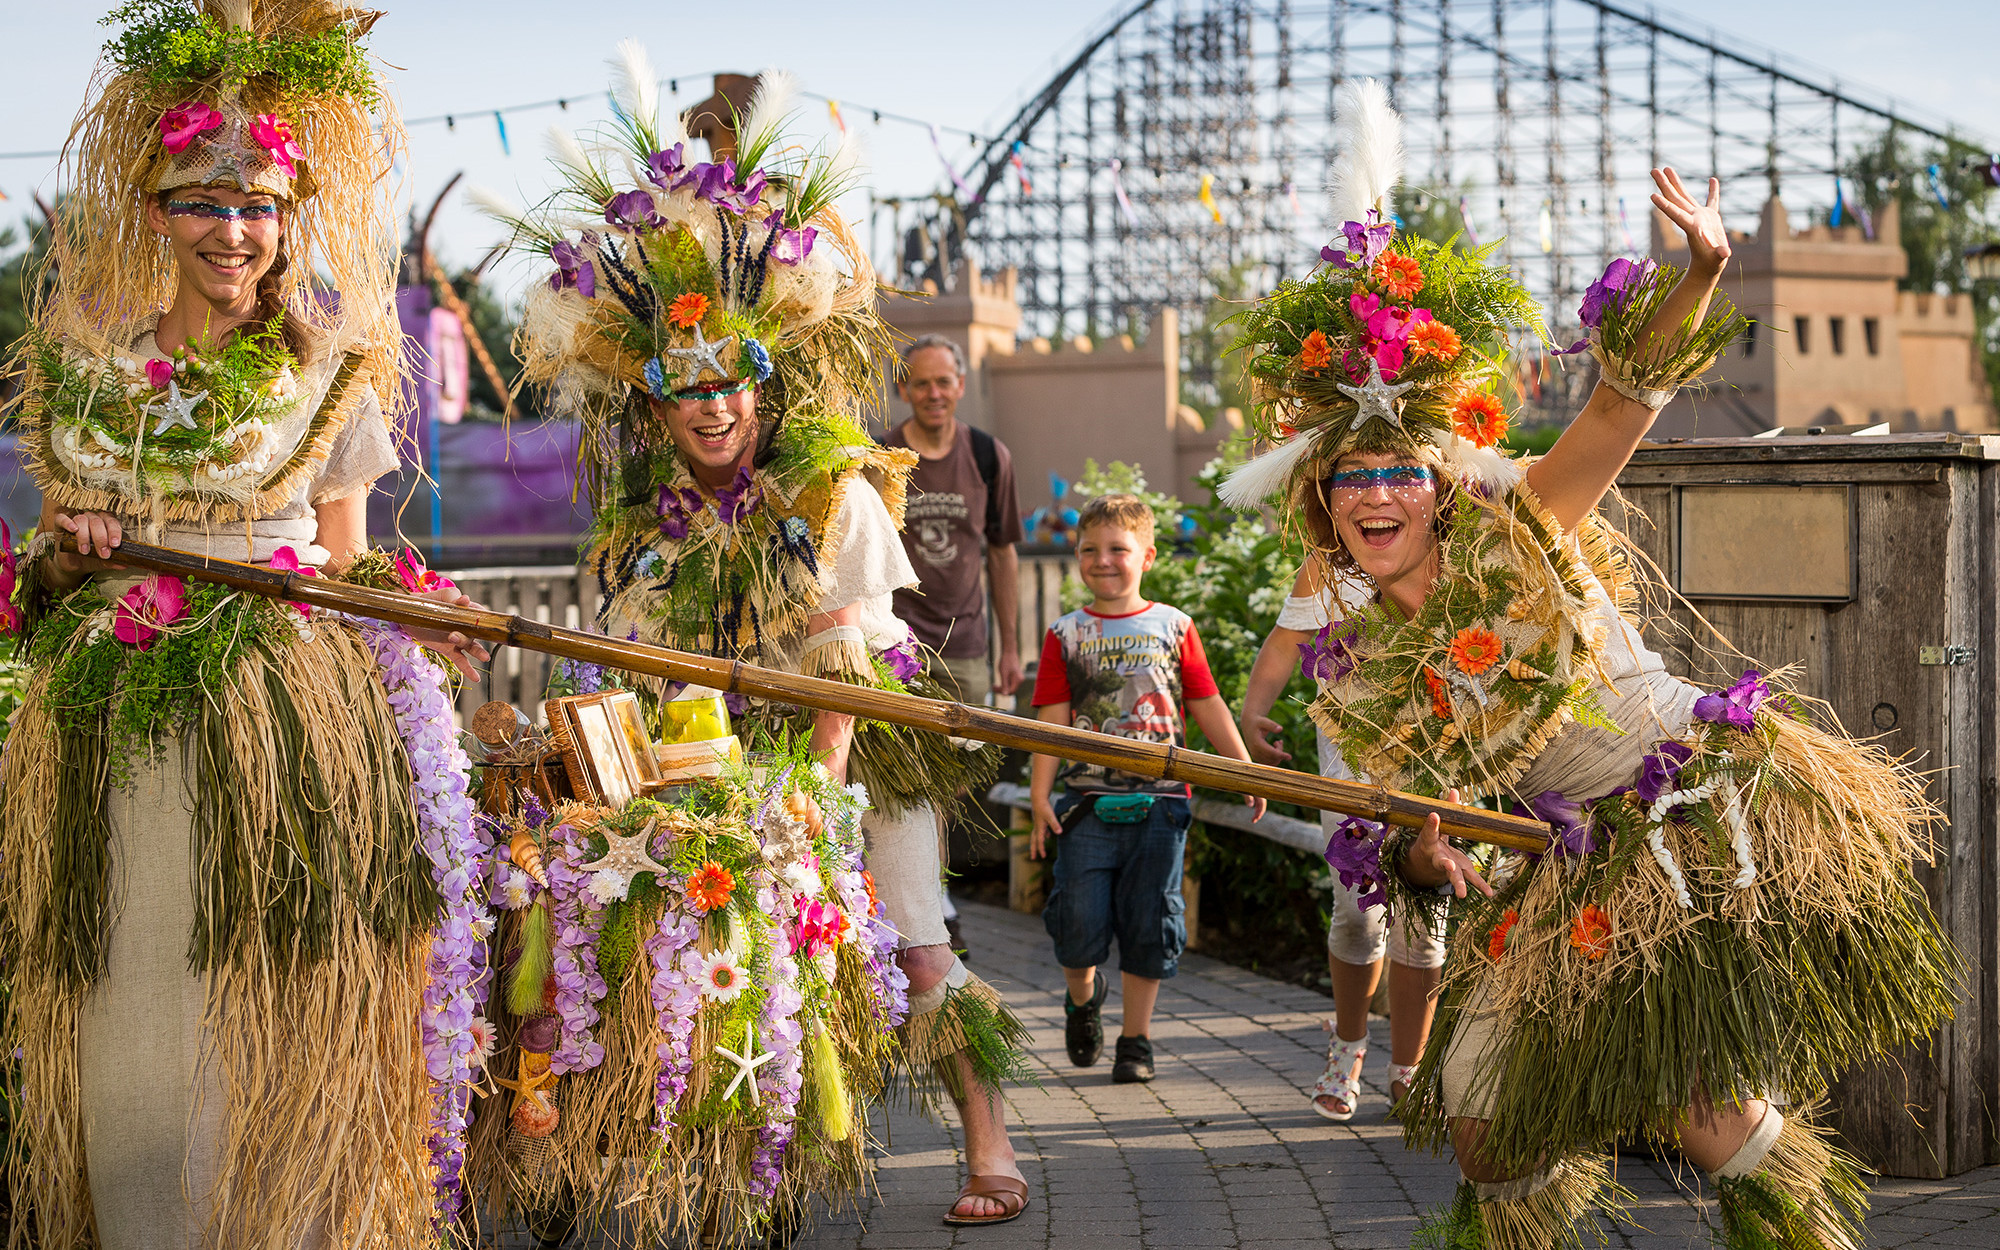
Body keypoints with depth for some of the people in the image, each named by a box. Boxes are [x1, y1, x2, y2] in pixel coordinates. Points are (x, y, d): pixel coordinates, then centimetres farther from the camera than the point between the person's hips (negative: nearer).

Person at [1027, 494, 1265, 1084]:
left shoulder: (1173, 627, 7)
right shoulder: (1065, 635, 5)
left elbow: (1208, 707, 10)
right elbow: (1052, 721, 1)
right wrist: (1039, 797, -6)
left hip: (1160, 801, 0)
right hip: (1089, 802, 0)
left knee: (1149, 923, 2)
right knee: (1080, 922, -4)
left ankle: (1135, 1039, 14)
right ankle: (1083, 996, 27)